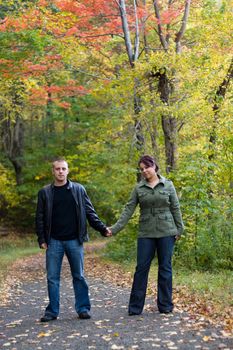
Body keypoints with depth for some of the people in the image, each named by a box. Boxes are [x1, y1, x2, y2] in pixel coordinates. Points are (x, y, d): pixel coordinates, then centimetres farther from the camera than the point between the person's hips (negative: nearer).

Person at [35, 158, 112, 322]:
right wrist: (42, 239, -2)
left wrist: (103, 228, -4)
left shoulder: (79, 189, 4)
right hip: (54, 241, 1)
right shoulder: (45, 192, 5)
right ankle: (52, 311, 13)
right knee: (52, 277, 4)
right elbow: (40, 218, 5)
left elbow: (90, 213, 5)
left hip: (74, 241, 0)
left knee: (79, 276, 5)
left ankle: (83, 308, 15)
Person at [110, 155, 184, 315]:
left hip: (166, 232, -1)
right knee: (141, 268, 0)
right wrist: (115, 228, -8)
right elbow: (129, 209, 0)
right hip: (146, 234, 1)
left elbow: (175, 208, 5)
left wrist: (180, 229, 1)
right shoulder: (139, 188, 5)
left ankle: (165, 305, 16)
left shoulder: (168, 185, 2)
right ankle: (135, 307, 7)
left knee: (165, 268, 5)